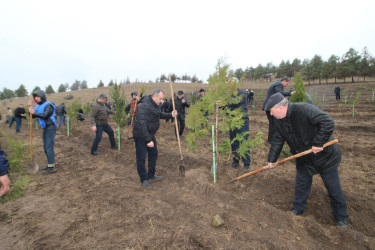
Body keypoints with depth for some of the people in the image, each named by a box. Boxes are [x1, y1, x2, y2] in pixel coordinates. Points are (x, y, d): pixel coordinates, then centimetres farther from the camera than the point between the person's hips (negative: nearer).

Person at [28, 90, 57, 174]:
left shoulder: (48, 105, -12)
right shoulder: (39, 106, 14)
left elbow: (45, 116, -23)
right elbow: (33, 116, 11)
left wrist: (34, 112, -19)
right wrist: (30, 107, 1)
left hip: (50, 128, -9)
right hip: (45, 128, 9)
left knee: (49, 147, -10)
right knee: (46, 147, 13)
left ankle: (51, 167, -5)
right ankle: (51, 164, 22)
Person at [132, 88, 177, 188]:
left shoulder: (155, 105, 4)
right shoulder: (144, 106, -26)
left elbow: (160, 115, 22)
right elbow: (141, 125, -31)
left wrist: (170, 115, 5)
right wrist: (148, 140, -30)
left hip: (150, 135, 10)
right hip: (141, 136, -10)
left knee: (153, 154, 18)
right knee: (141, 158, 3)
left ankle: (151, 176, 34)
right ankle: (144, 179, 21)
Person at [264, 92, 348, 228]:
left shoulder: (304, 110, -29)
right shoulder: (279, 120, -4)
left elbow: (328, 123, -32)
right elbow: (277, 140, 4)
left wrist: (318, 143, -31)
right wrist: (272, 159, 6)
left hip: (325, 155, -6)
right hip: (303, 159, 6)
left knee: (334, 188, 10)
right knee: (301, 185, 16)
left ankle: (341, 218, 31)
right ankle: (298, 209, 35)